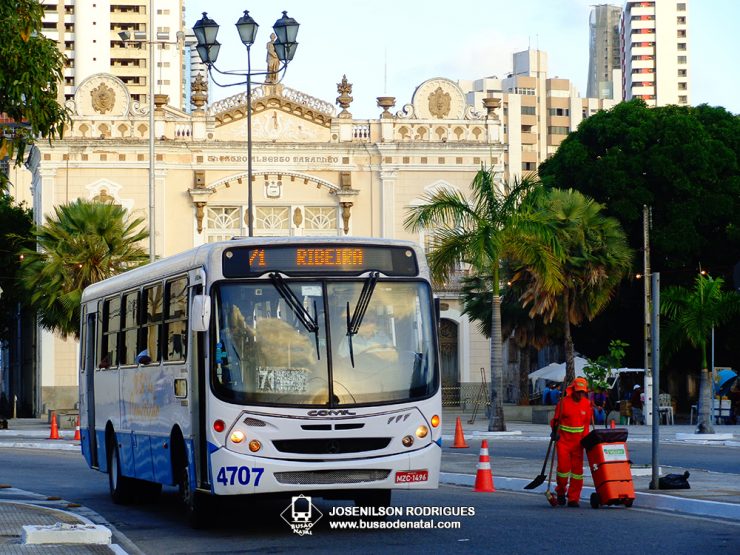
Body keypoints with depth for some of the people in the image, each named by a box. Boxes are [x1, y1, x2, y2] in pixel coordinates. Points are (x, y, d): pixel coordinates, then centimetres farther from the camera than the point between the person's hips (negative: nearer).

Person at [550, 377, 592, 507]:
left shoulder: (586, 404, 4)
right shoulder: (564, 402, -6)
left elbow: (586, 423, 11)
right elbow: (556, 420, 0)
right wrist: (555, 432, -16)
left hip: (578, 441, 3)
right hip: (563, 439, -3)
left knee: (577, 468, 1)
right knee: (563, 466, -7)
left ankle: (573, 498, 7)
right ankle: (561, 491, 17)